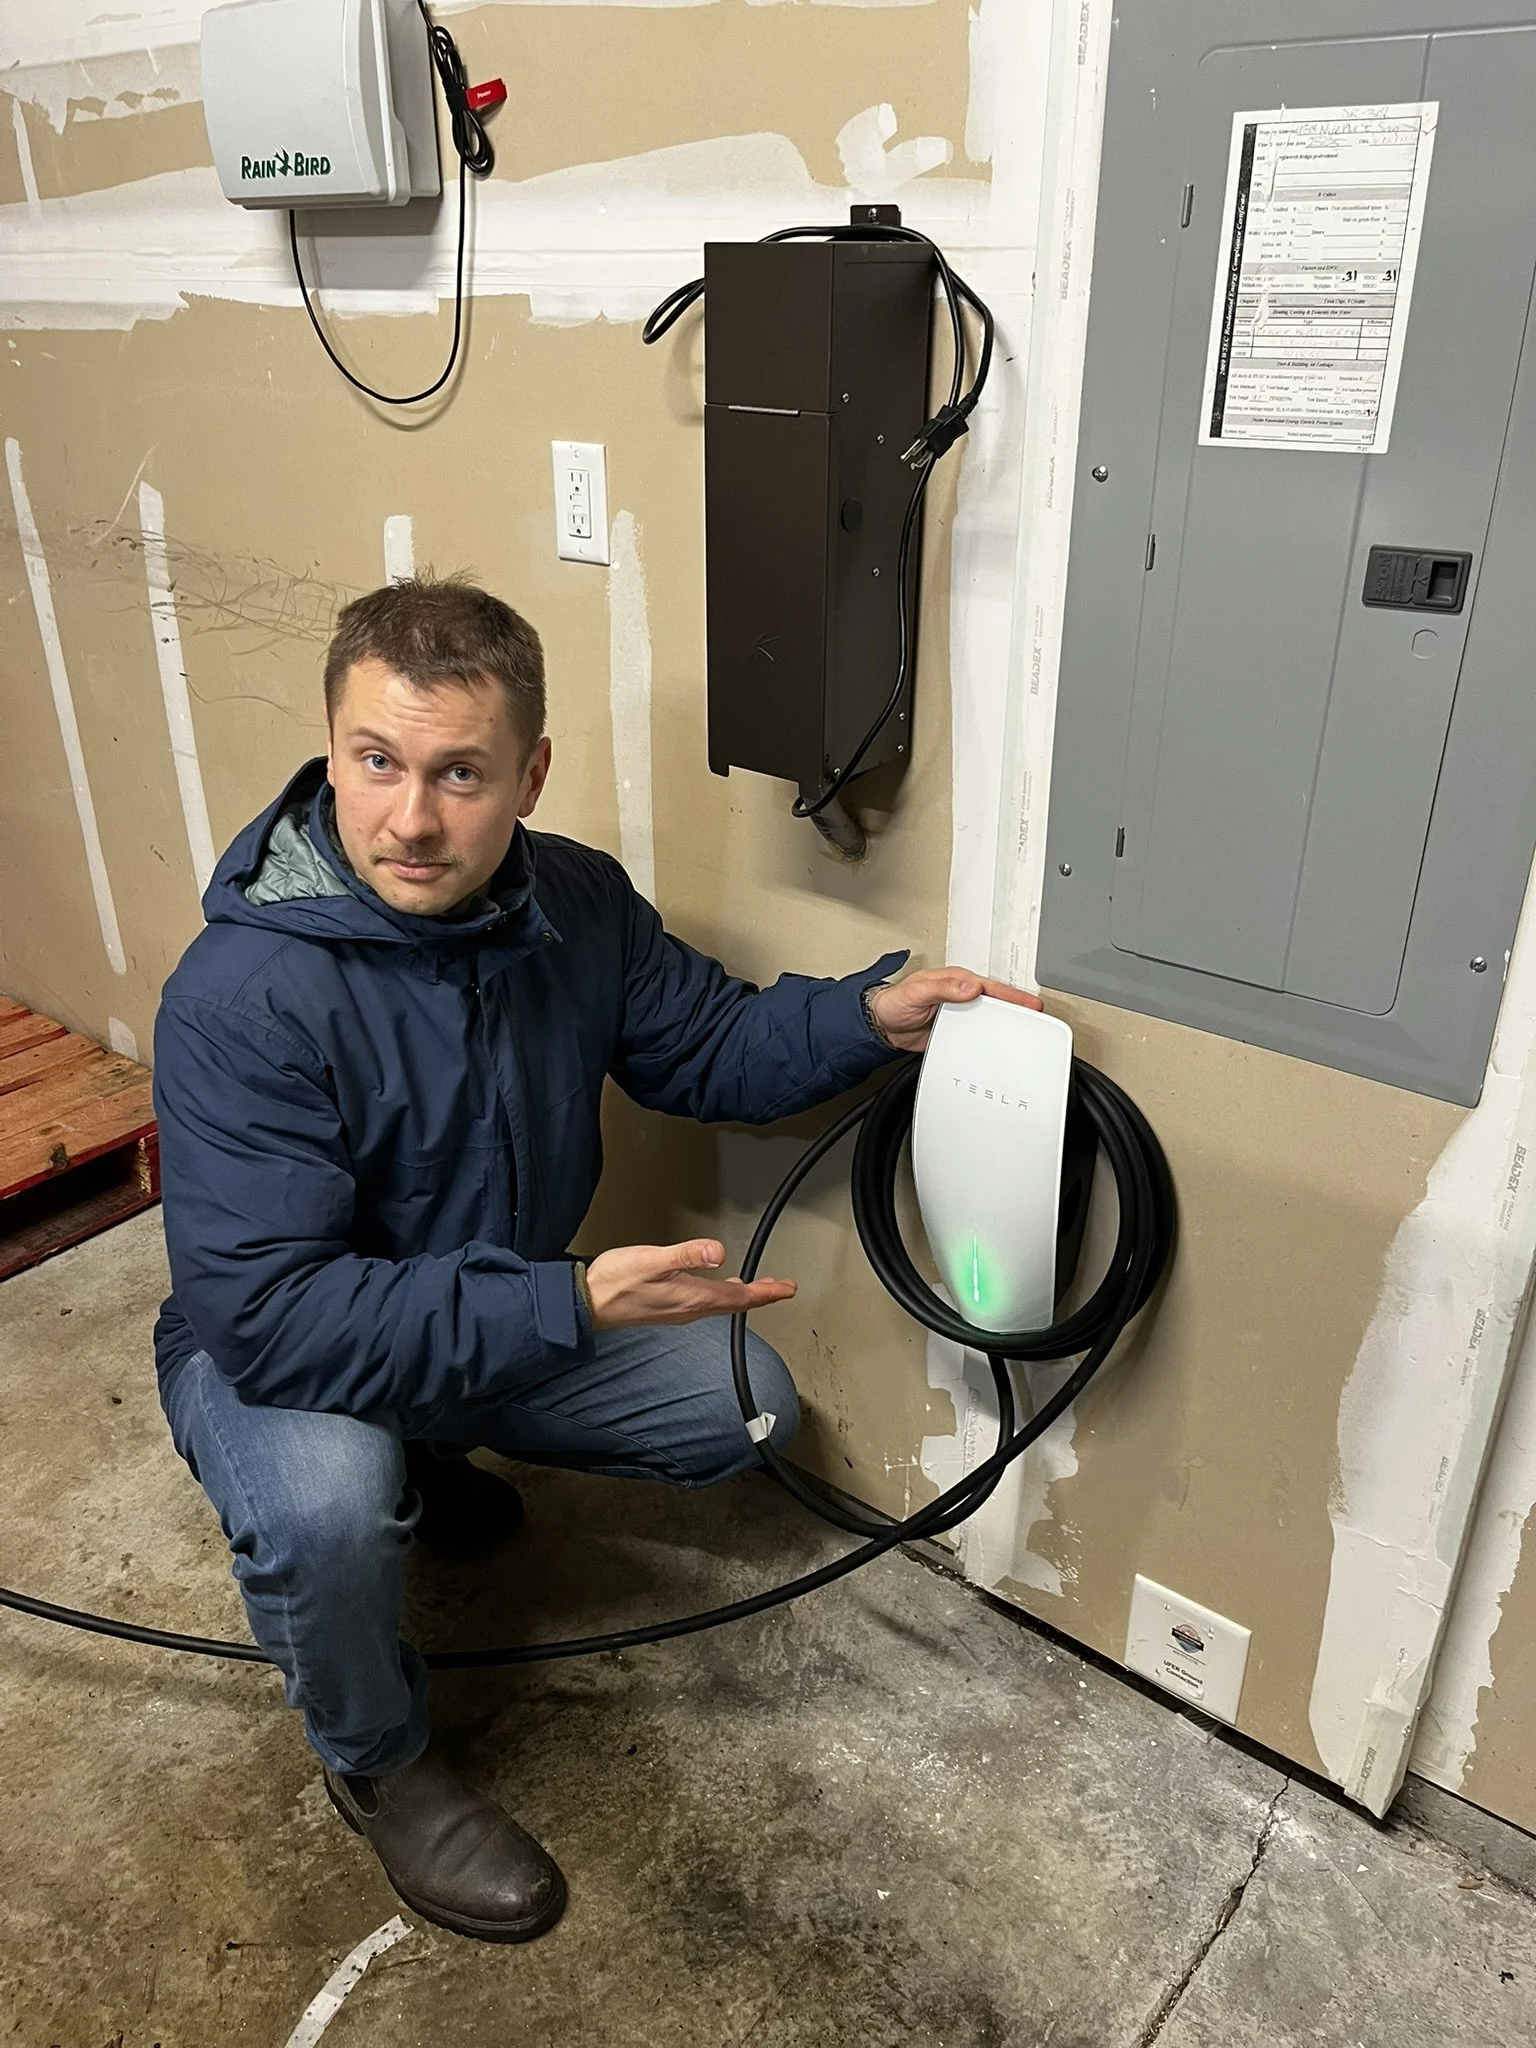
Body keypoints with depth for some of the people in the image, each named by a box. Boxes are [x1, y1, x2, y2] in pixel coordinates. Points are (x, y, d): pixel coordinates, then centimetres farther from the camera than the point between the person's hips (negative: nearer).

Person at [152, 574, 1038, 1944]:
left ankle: (425, 1462, 24)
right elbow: (271, 1317, -36)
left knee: (747, 1402, 3)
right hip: (275, 1357, -6)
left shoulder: (576, 902, -13)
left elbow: (705, 1044, 1)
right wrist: (572, 1304, -42)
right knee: (324, 1506, -36)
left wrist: (872, 1015, -17)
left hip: (510, 1320, 6)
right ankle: (378, 1766, 1)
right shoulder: (242, 999, -33)